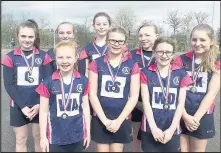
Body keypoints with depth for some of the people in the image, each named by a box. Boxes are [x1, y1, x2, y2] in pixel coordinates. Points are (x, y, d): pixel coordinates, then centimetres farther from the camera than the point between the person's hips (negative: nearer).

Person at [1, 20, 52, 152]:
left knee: (39, 137, 14)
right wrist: (22, 106, -13)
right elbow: (8, 85, -6)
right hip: (18, 106, 0)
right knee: (20, 140, 13)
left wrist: (40, 104, -13)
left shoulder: (43, 56, -4)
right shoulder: (10, 57, -4)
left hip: (39, 105, 0)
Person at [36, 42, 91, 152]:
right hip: (55, 137, -2)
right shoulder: (48, 83, -11)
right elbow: (44, 111, -5)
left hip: (77, 135, 2)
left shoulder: (83, 81, -4)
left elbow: (85, 107, 3)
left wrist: (88, 132, 7)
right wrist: (43, 137, -2)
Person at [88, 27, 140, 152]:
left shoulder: (132, 65, -1)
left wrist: (119, 120, -9)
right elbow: (92, 94, -3)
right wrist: (105, 120, -10)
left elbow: (134, 96, -3)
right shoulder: (96, 64, -1)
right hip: (100, 119, 0)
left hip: (122, 120, 0)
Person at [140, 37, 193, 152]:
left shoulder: (181, 74, 1)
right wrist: (154, 128, -12)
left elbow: (181, 103, -1)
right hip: (150, 129, -1)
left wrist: (171, 129, -7)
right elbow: (146, 102, -6)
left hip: (172, 130, 1)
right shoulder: (146, 73, -1)